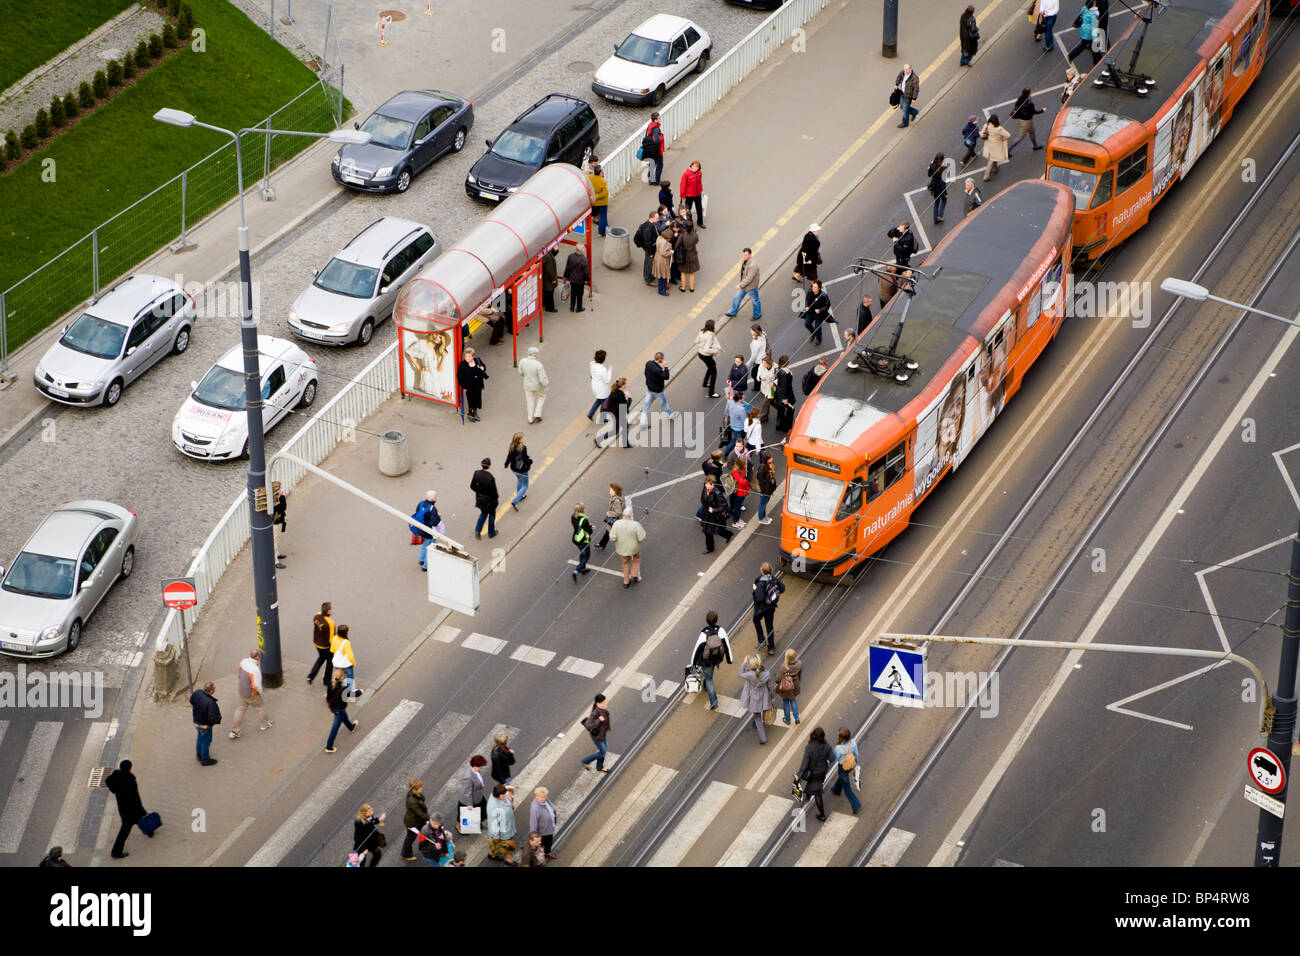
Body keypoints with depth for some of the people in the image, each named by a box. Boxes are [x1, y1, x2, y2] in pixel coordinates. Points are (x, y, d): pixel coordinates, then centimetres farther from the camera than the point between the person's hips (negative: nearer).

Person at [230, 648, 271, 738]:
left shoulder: (244, 661, -11)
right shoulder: (255, 669, -35)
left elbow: (239, 674, 5)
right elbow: (256, 686, -31)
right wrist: (260, 692, -9)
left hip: (242, 691, 7)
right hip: (252, 694, -6)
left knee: (241, 709, 20)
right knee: (261, 706, 21)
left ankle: (234, 732, 25)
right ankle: (263, 724, 45)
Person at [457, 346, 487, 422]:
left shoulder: (478, 360, -8)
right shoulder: (462, 364, -19)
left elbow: (484, 366, 12)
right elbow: (459, 376, -12)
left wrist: (483, 368, -14)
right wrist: (463, 387, -12)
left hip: (478, 385, 4)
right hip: (469, 386, -4)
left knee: (477, 398, 15)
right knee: (470, 399, 7)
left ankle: (475, 413, 36)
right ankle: (470, 414, 29)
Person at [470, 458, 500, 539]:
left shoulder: (476, 473, -15)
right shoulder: (490, 477, -30)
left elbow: (472, 486, -5)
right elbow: (493, 492, -24)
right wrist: (497, 497, -2)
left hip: (480, 498, 5)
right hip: (489, 499, -5)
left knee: (483, 513, 28)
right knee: (492, 514, 20)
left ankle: (477, 530, 17)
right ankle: (491, 533, 34)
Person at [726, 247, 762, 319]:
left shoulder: (753, 265, -35)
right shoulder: (744, 260, -7)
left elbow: (749, 278, -34)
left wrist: (740, 285, -31)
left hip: (751, 286, -8)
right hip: (743, 284, 8)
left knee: (755, 301, 15)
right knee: (737, 298, 19)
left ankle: (757, 315, 36)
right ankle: (733, 313, 37)